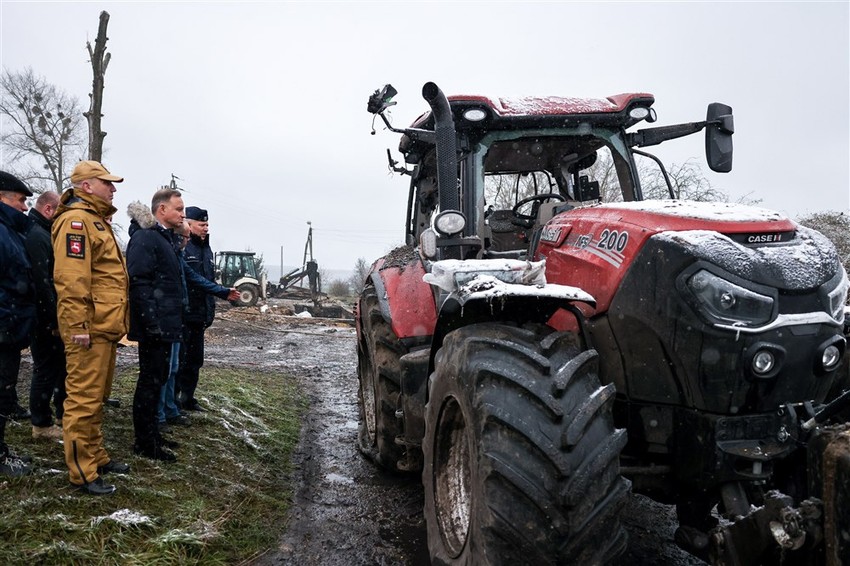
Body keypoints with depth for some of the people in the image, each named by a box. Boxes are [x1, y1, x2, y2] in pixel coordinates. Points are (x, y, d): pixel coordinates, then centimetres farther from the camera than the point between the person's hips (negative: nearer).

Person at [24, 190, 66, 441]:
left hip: (47, 318, 10)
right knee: (46, 369, 0)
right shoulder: (37, 236, -17)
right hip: (45, 319, -10)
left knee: (57, 365, 16)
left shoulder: (39, 233, 15)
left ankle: (62, 416, 27)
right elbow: (41, 282, -24)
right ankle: (42, 425, 11)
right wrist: (54, 319, -20)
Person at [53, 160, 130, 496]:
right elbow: (71, 278, -21)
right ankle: (82, 473, 4)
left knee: (97, 397, 18)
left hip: (105, 327, 10)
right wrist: (79, 326, -24)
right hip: (89, 328, -10)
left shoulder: (96, 220, 21)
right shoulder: (76, 220, -12)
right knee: (84, 400, -4)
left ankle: (96, 456, 30)